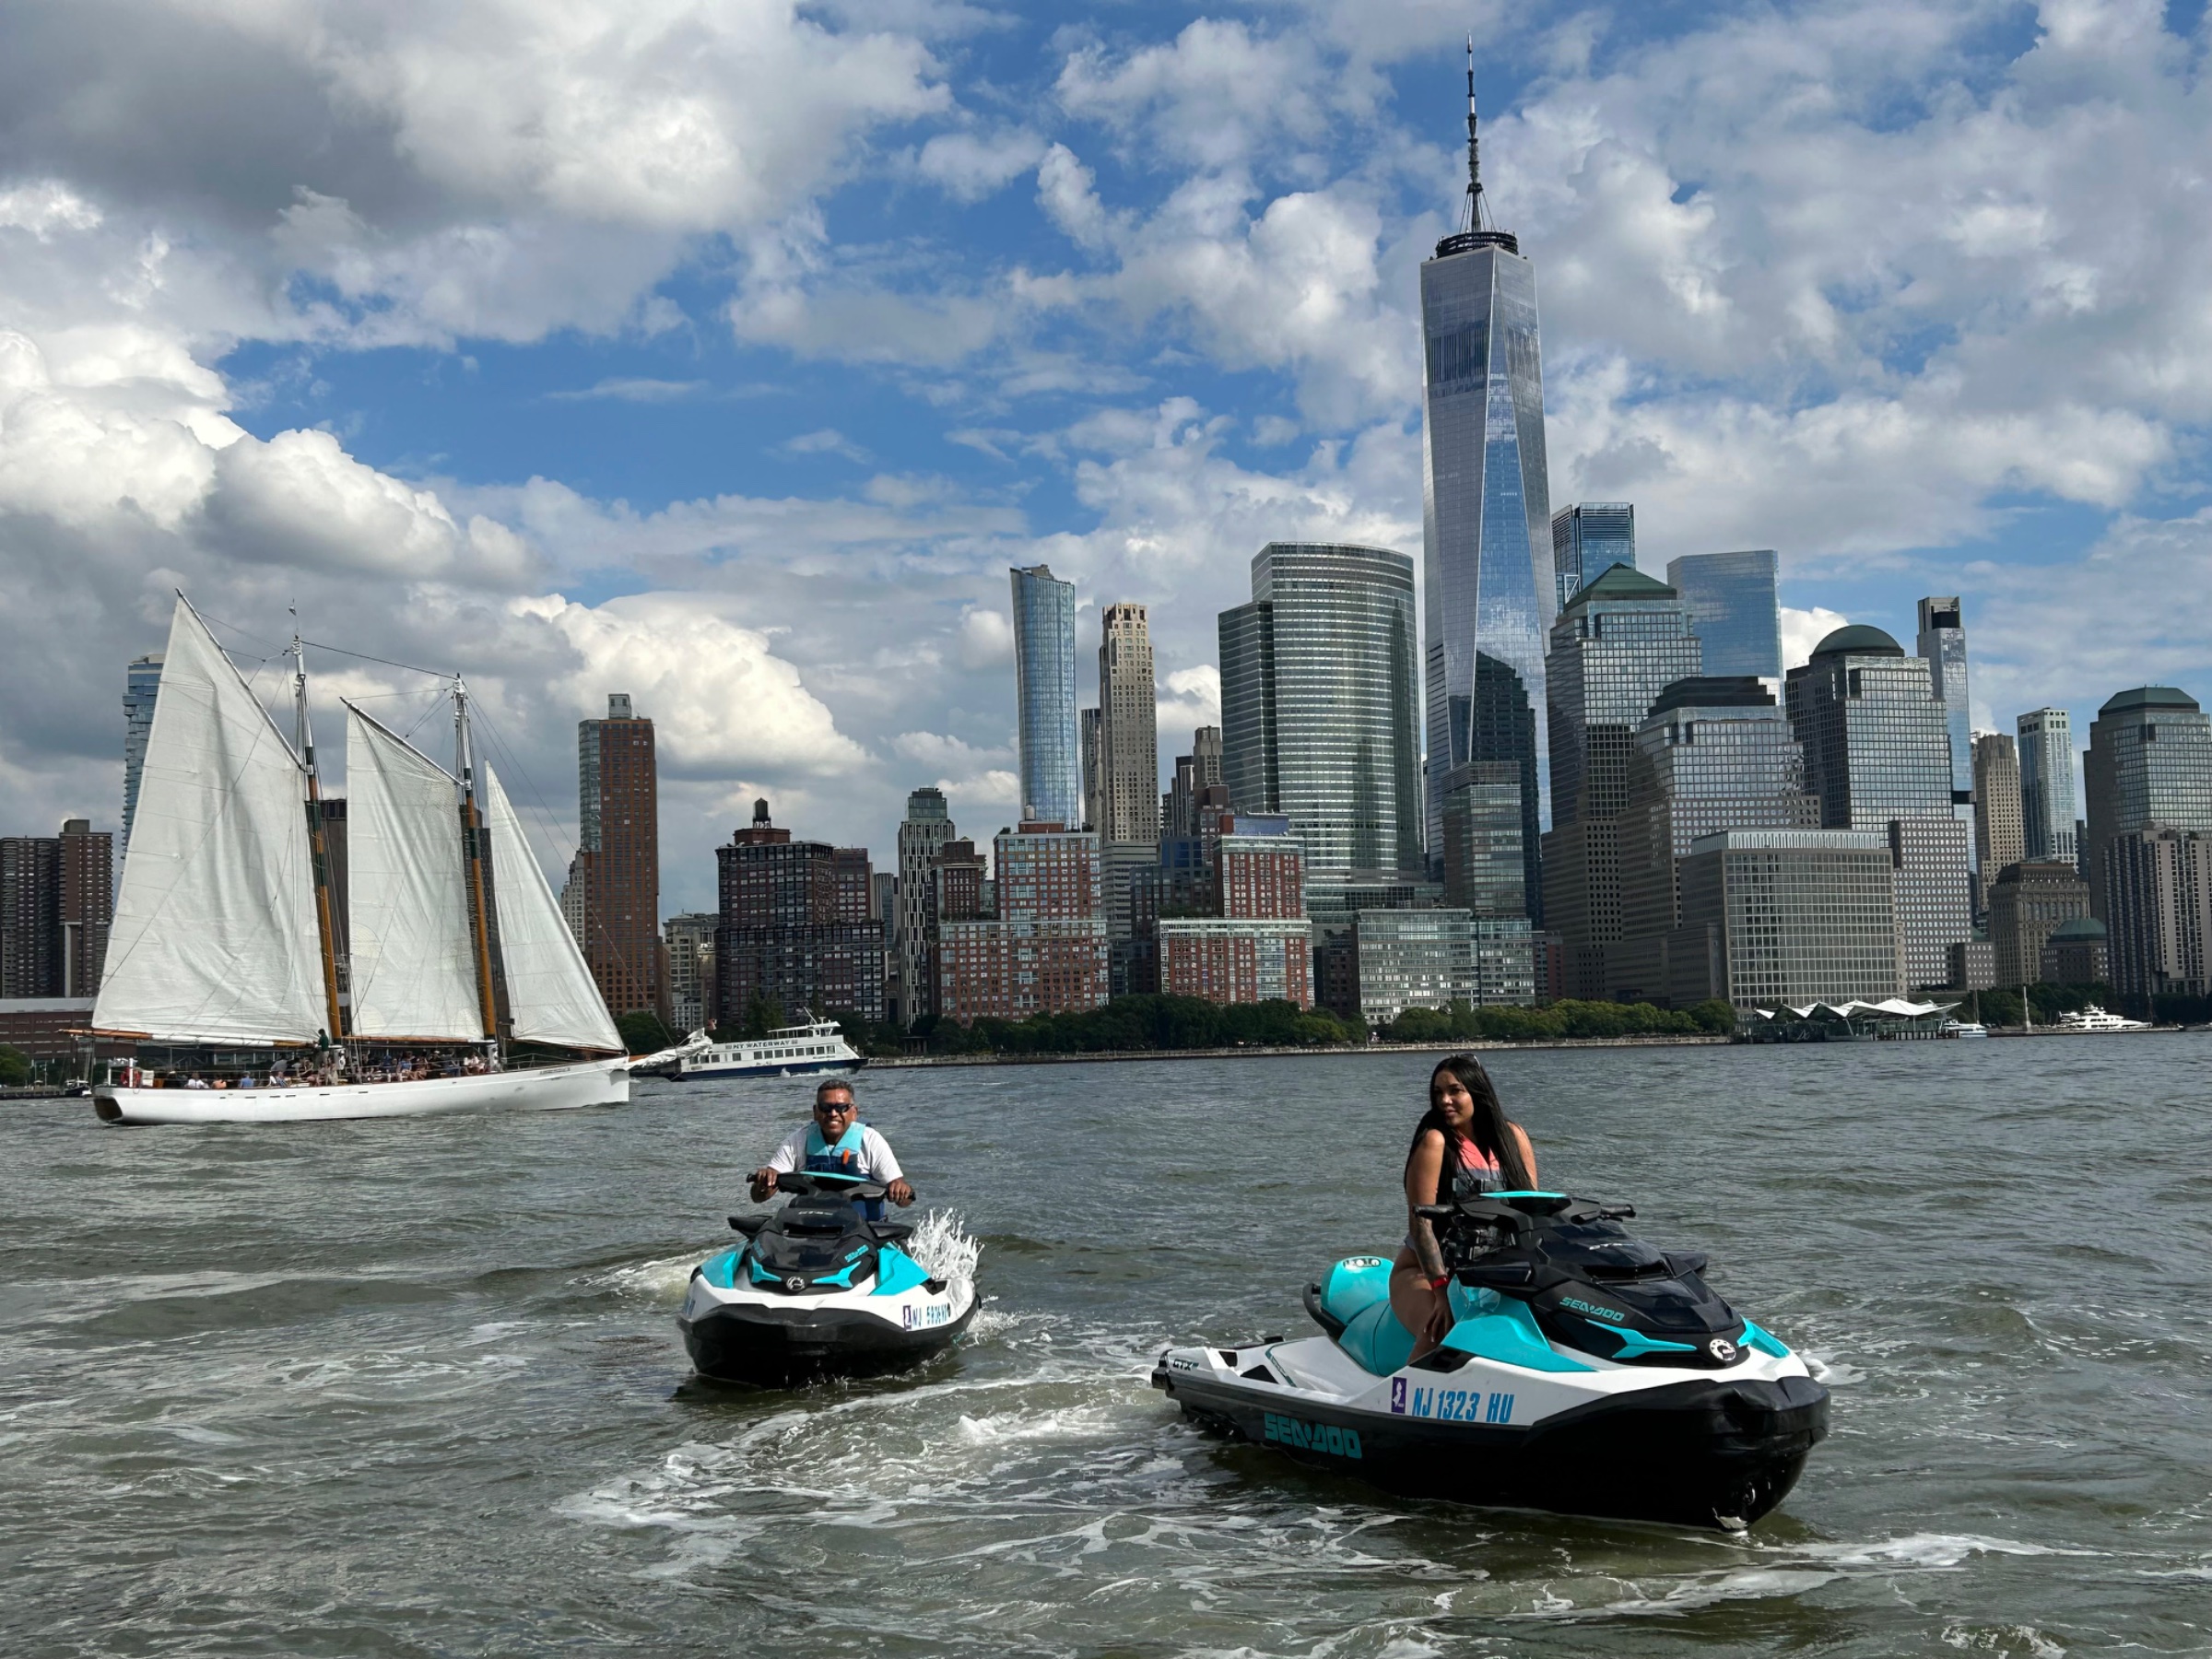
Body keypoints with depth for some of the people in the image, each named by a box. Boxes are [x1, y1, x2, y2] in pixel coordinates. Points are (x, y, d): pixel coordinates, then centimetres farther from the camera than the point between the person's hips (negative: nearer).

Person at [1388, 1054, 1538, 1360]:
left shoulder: (1512, 1136, 4)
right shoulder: (1434, 1141, -11)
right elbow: (1420, 1222, -17)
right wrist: (1442, 1292, -28)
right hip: (1424, 1271, -4)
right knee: (1442, 1332, -35)